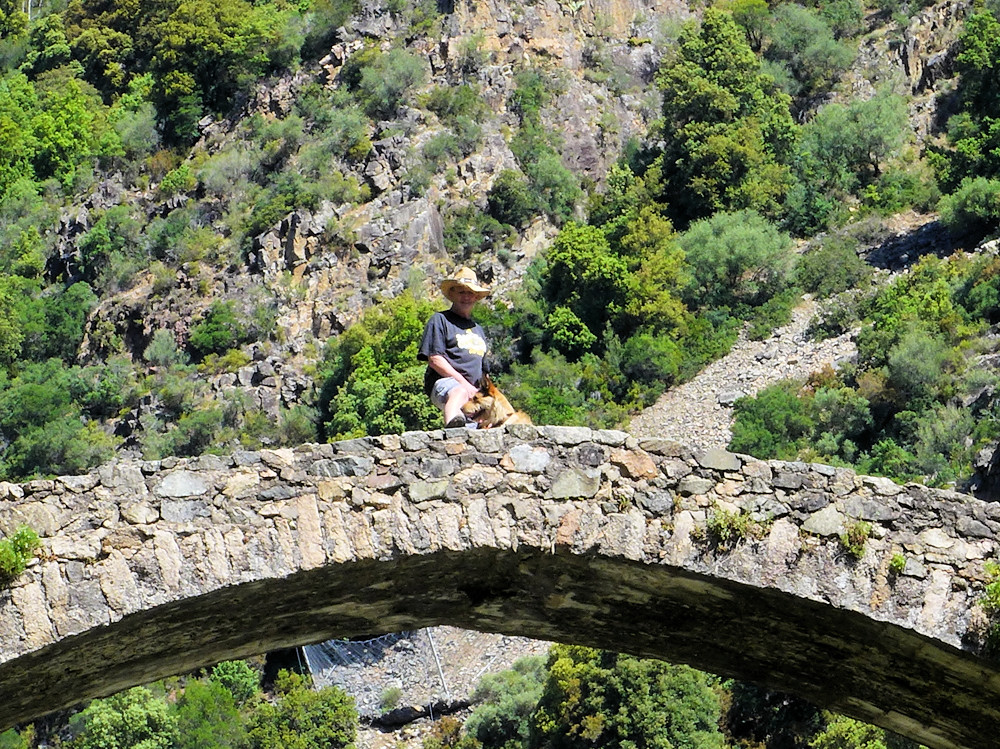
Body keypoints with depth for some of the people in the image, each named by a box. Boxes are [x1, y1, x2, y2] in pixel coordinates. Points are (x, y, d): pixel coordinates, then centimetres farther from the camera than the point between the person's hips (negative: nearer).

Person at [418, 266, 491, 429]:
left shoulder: (478, 329, 32)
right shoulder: (440, 320, 9)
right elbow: (435, 360, -3)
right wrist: (464, 383, -11)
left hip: (474, 391, 8)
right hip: (444, 383, -8)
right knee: (460, 392, -42)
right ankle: (452, 423, -74)